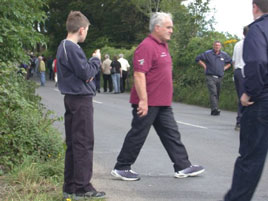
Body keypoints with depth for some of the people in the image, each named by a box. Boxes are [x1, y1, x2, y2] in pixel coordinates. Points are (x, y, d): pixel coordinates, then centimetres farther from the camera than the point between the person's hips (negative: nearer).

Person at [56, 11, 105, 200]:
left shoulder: (63, 47, 15)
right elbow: (86, 72, -19)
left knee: (73, 144, 12)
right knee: (84, 144, -5)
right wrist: (96, 59, -3)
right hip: (81, 100, -10)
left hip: (71, 98, 10)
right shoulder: (73, 48, -17)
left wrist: (88, 74, 3)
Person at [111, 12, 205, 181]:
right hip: (147, 103, -9)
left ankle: (183, 167, 15)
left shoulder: (163, 45, 15)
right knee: (138, 135, 0)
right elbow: (139, 74, -22)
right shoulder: (147, 47, -16)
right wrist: (143, 100, -25)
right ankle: (121, 168, 11)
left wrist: (167, 97, 23)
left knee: (172, 135, 10)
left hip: (163, 104, 9)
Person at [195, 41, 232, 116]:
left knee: (217, 94, 7)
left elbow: (230, 62, 27)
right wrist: (204, 66, 2)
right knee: (213, 93, -19)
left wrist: (224, 68, 13)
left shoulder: (224, 55, 11)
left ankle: (213, 111, 16)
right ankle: (215, 109, -29)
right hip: (210, 77, -4)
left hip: (219, 78, 4)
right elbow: (198, 59, 6)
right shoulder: (208, 53, 0)